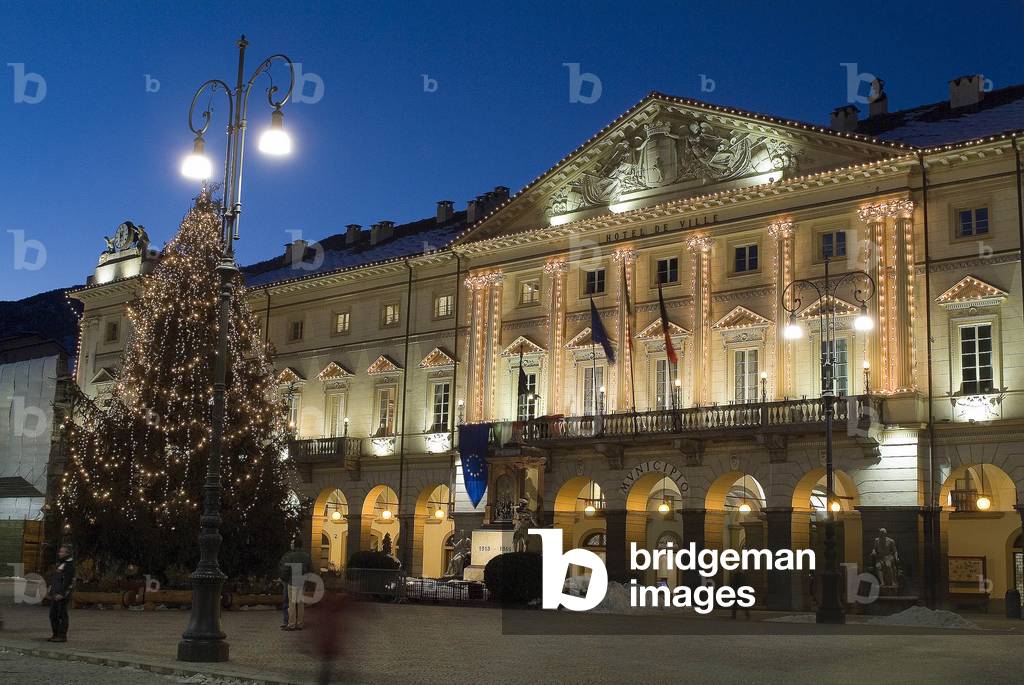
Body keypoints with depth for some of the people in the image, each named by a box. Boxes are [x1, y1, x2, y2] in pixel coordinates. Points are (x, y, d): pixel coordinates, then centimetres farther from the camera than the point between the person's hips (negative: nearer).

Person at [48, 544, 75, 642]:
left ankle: (62, 636, -3)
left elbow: (67, 581, -19)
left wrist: (61, 594, -24)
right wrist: (51, 593, 21)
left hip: (62, 595, -10)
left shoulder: (69, 565, -12)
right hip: (55, 594, 10)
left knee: (62, 615, -6)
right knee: (53, 615, 11)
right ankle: (56, 634, 18)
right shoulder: (60, 563, 19)